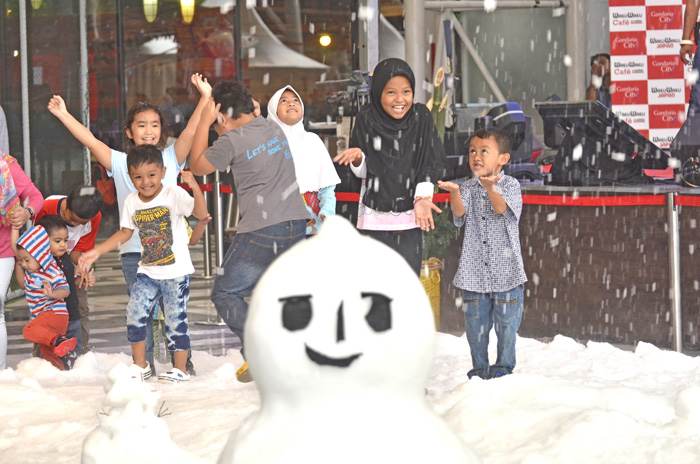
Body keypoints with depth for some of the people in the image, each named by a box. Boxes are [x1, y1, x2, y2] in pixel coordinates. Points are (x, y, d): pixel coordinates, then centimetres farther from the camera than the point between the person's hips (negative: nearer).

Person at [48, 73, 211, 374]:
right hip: (133, 250, 0)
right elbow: (90, 140, -1)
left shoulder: (170, 158, 6)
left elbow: (191, 131, -5)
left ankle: (183, 364, 13)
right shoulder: (120, 163, 5)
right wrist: (63, 115, -7)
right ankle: (145, 367, 9)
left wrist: (204, 98, -15)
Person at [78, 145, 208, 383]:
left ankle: (180, 369, 12)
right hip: (147, 272, 5)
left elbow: (201, 214, -25)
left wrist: (195, 187, -41)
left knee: (175, 319, -1)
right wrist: (96, 252, 11)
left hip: (176, 273, -5)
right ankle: (140, 365, 16)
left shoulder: (174, 195, -13)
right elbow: (125, 233, 15)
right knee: (134, 315, 0)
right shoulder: (132, 202, 2)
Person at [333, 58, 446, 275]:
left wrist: (422, 198, -17)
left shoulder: (421, 118, -4)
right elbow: (363, 171, 0)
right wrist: (357, 157, -22)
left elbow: (429, 166, -2)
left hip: (410, 218, 1)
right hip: (375, 219, 0)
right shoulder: (367, 120, -6)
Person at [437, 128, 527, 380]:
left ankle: (504, 368, 18)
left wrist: (490, 187, -40)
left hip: (505, 270, -3)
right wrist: (454, 192, -33)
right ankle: (480, 371, 20)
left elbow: (502, 208, -20)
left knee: (506, 323, 3)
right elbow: (460, 213, -12)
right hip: (474, 270, 3)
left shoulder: (510, 185, -2)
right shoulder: (468, 188, 5)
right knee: (475, 325, 8)